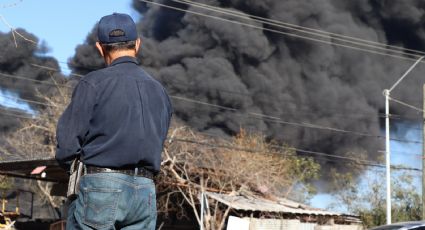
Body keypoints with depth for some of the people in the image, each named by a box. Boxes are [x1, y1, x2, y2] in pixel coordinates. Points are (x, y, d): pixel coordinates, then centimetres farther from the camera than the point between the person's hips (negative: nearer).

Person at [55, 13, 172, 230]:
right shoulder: (159, 91, 16)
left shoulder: (94, 83, -2)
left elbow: (68, 139, -5)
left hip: (102, 187, -5)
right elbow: (157, 142, 16)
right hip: (146, 193, 5)